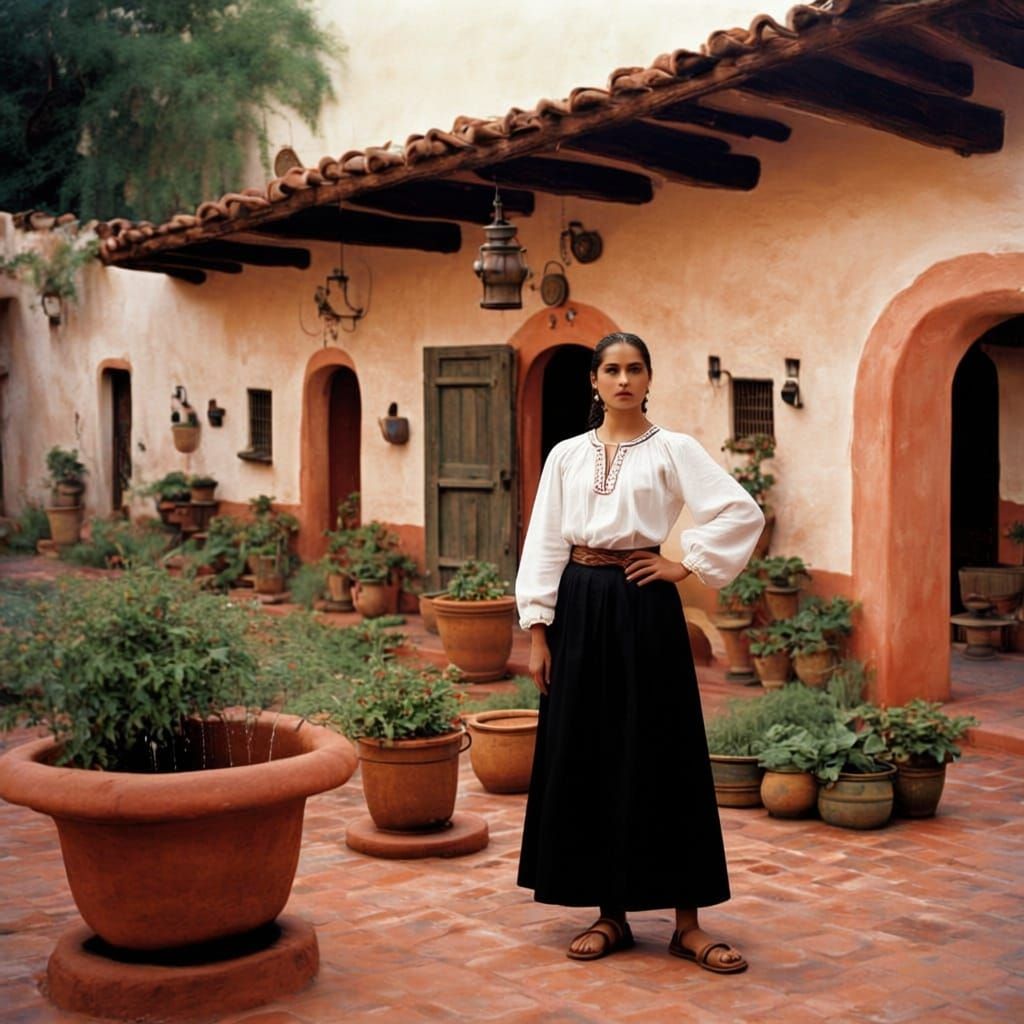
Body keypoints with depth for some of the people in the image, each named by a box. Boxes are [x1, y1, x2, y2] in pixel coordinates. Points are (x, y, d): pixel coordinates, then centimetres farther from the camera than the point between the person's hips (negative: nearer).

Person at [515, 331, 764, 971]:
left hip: (643, 608, -3)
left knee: (661, 760, -1)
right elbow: (544, 544, 6)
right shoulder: (567, 456, 9)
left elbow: (743, 512, -8)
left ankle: (688, 922, 8)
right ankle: (610, 914, 17)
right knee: (585, 759, 5)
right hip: (579, 607, 3)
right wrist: (539, 632, 1)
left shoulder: (672, 450, 0)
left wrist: (689, 565, -7)